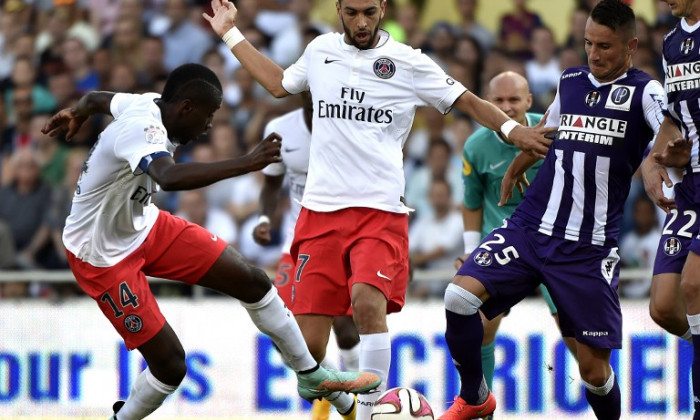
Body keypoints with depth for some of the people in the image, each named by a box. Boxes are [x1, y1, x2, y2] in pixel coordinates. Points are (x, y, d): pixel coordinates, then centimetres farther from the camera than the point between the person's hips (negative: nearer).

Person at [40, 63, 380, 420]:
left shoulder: (147, 105, -4)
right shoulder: (142, 128, -33)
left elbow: (97, 99, 18)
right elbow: (170, 177, -55)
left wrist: (76, 115, 39)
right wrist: (245, 164, -57)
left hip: (145, 226, 9)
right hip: (102, 256, -9)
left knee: (250, 280, 2)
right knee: (170, 364, -12)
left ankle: (311, 376, 18)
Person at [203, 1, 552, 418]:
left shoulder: (408, 62, 3)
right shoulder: (320, 50, 13)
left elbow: (466, 101, 7)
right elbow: (279, 83, 32)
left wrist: (513, 129, -8)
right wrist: (231, 34, 35)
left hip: (380, 211, -3)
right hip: (320, 211, 3)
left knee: (368, 304, -30)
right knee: (308, 347, -3)